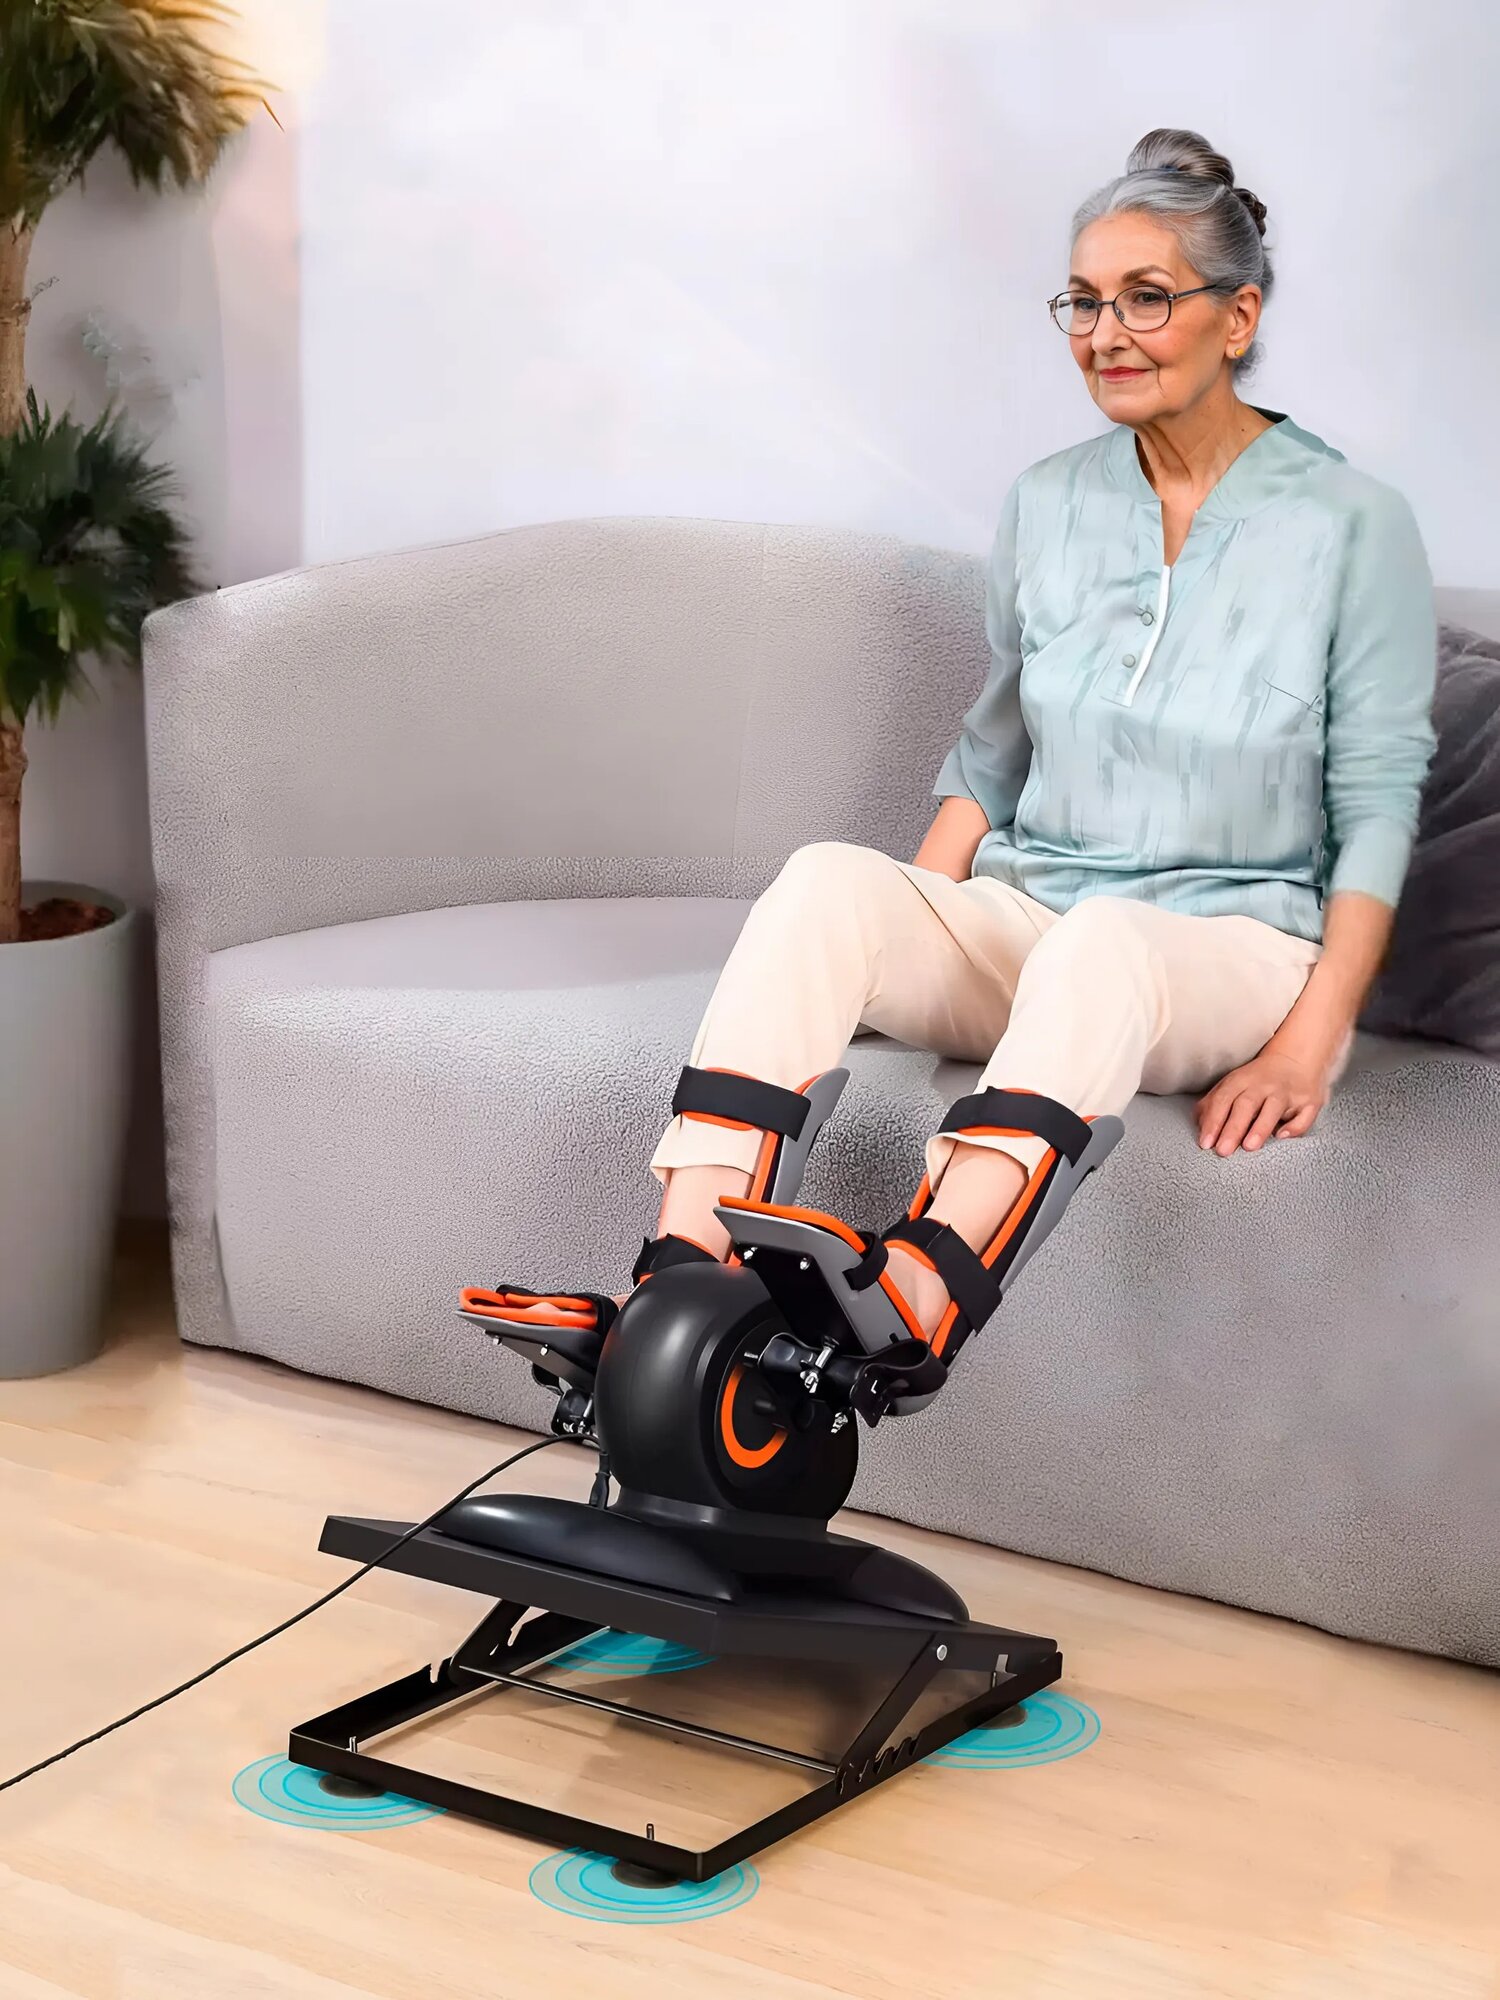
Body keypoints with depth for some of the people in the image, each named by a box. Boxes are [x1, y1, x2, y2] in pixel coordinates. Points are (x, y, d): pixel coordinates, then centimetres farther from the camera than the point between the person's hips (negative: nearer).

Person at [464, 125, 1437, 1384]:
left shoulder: (1353, 526, -3)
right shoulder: (1047, 505, 9)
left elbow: (1379, 802, -4)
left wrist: (1309, 1044, -14)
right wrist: (900, 941, 2)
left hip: (1229, 949, -4)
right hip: (1027, 924, 4)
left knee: (1101, 940, -40)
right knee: (826, 876, -28)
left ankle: (906, 1307, -58)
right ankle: (678, 1275, -40)